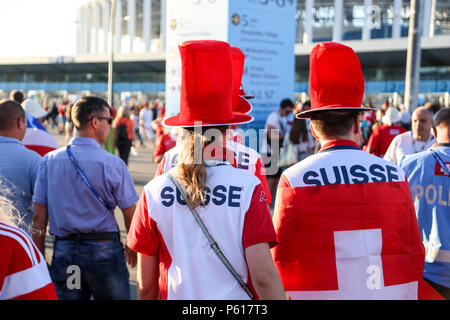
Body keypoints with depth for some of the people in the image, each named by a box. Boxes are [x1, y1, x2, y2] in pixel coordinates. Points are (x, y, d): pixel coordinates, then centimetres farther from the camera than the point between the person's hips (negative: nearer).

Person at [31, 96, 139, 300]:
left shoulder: (49, 161, 0)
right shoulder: (112, 164, -10)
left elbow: (39, 216, 1)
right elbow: (130, 214, -6)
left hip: (63, 251, 3)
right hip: (104, 249, -3)